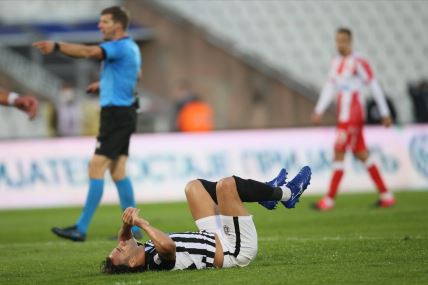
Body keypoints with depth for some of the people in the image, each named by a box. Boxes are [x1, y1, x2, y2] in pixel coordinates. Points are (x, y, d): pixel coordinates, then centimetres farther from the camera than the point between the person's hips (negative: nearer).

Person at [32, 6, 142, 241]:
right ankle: (133, 228, 14)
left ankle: (81, 228, -12)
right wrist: (103, 85, 24)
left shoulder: (120, 47, -15)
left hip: (116, 114, -10)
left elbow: (89, 52, -32)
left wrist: (57, 47, -41)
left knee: (96, 167, -11)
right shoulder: (131, 48, 16)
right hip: (123, 114, 10)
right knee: (117, 171, 12)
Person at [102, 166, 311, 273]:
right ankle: (286, 194, 7)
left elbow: (124, 238, 8)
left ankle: (266, 193, 23)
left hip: (216, 238, 9)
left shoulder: (145, 251, -11)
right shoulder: (158, 261, -35)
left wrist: (127, 223, -16)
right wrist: (141, 222, -45)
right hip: (237, 249, -9)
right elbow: (167, 244, -57)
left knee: (194, 186, 14)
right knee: (226, 185, -21)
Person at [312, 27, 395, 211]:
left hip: (352, 116, -9)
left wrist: (385, 114, -7)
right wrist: (318, 111, 6)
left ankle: (329, 200, -6)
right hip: (343, 116, 9)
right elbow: (329, 88, 15)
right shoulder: (336, 63, 14)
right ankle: (386, 195, 16)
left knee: (338, 153, -9)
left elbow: (375, 88, -9)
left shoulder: (358, 63, -11)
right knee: (361, 154, 11)